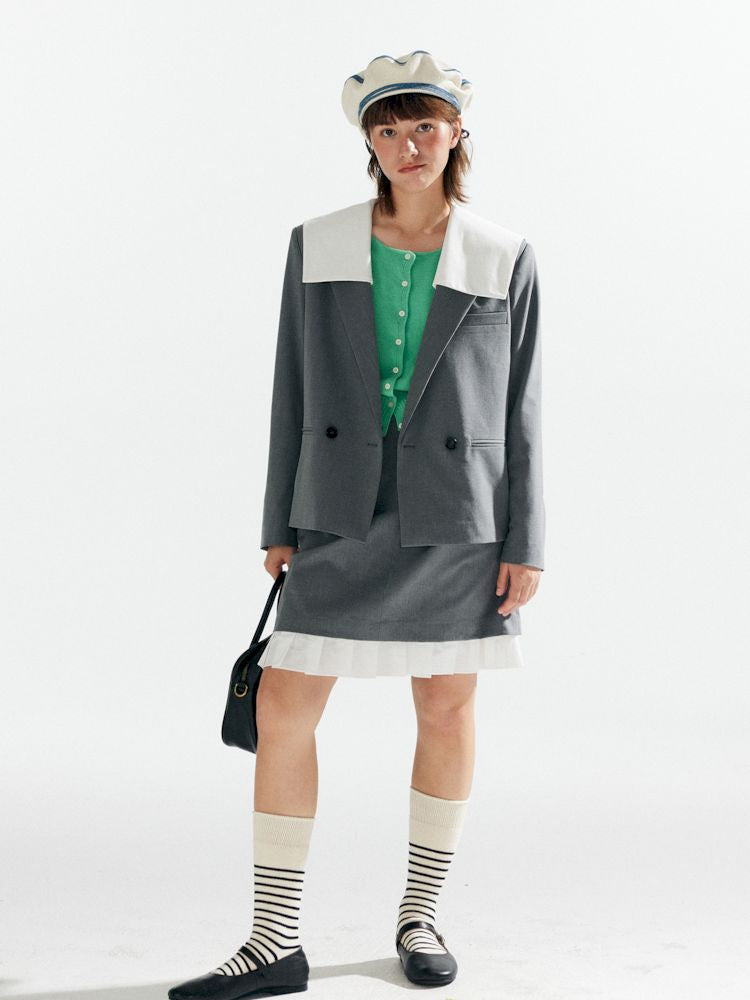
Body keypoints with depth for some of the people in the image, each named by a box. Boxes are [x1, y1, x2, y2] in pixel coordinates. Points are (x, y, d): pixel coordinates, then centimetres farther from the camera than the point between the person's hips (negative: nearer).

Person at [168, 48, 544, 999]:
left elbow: (518, 408, 0)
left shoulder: (503, 259, -2)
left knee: (447, 709, 8)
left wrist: (524, 544, -4)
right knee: (282, 706, -4)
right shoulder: (318, 246, 1)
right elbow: (295, 391, 4)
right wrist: (280, 525, 3)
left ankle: (419, 916, 26)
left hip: (458, 518, -1)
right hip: (347, 517, 1)